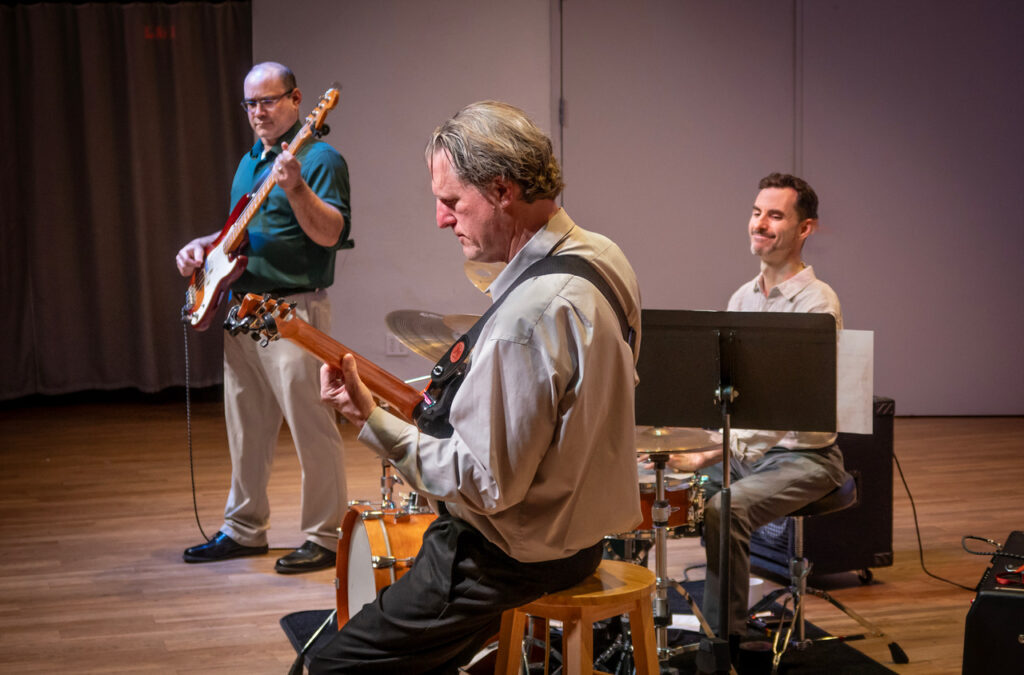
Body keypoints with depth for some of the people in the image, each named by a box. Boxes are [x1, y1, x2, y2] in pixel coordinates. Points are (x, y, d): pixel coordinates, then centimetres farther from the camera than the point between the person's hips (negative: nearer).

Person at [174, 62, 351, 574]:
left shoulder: (318, 158, -9)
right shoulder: (250, 161, 18)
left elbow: (332, 233, -21)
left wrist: (295, 188, -33)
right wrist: (204, 245, 13)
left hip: (292, 311, -9)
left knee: (311, 427, -6)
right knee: (246, 428, 16)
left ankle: (325, 536, 4)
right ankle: (245, 528, 27)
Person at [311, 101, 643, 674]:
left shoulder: (528, 314, -31)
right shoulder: (603, 257, 0)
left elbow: (485, 485, -27)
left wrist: (372, 421, -21)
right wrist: (460, 400, 15)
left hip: (520, 556, -10)